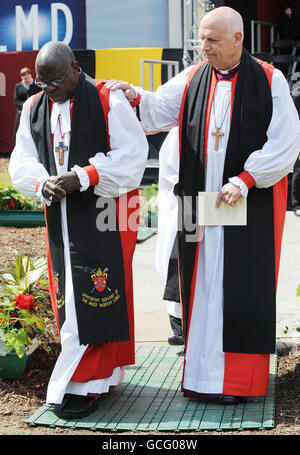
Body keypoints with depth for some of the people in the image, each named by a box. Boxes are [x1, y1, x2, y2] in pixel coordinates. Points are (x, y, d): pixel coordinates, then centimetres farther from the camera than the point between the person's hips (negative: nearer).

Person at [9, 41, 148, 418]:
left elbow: (132, 154, -10)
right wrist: (42, 183, -14)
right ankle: (103, 373, 18)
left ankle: (84, 383, -3)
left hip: (104, 215, -6)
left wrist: (82, 178, -19)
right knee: (67, 296, 7)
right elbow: (21, 161, 8)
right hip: (60, 216, 6)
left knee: (95, 294, -8)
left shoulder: (108, 100, -6)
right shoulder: (34, 108, 11)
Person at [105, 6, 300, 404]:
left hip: (252, 202, -3)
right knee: (203, 285, 5)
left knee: (242, 288, -1)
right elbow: (158, 110, 5)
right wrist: (135, 97, -15)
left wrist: (244, 181, -13)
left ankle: (239, 378, 8)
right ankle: (203, 372, 13)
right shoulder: (192, 80, 9)